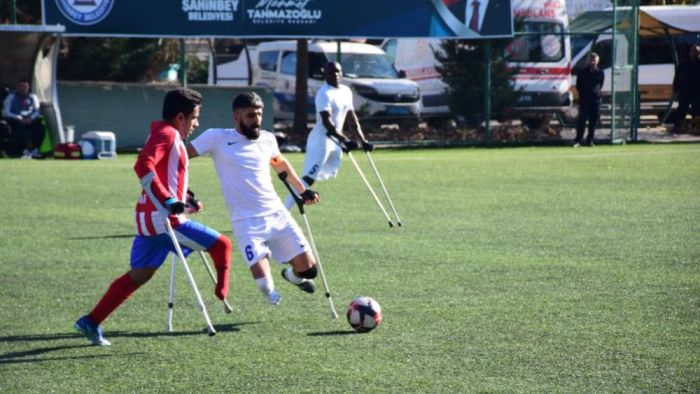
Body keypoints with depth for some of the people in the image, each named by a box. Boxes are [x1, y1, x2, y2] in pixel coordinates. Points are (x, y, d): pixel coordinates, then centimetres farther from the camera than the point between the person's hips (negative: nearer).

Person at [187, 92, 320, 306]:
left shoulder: (267, 139, 8)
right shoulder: (217, 138, -5)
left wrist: (302, 190, 32)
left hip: (277, 214, 4)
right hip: (246, 221, -4)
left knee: (308, 268, -3)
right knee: (262, 278, -22)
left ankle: (293, 275, 35)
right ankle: (269, 289, 17)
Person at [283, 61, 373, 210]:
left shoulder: (346, 91, 10)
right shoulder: (324, 93, -17)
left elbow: (352, 118, 18)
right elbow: (327, 122, -26)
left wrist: (362, 141, 12)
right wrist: (345, 140, -34)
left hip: (336, 141, 9)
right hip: (321, 140, -9)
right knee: (308, 179, -18)